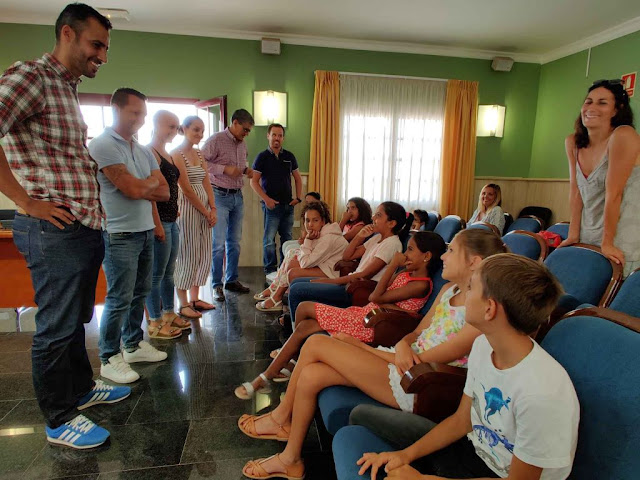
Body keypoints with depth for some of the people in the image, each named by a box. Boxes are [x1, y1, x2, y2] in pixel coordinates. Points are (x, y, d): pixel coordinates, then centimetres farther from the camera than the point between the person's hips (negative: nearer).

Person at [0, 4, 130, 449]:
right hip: (54, 230, -9)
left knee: (76, 320, 21)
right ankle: (60, 420, 20)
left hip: (86, 228, 9)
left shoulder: (69, 90, 19)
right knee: (57, 328, 4)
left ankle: (82, 388, 38)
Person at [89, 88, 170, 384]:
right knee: (119, 299, -2)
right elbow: (133, 189, -18)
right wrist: (152, 181, 1)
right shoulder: (103, 145, -10)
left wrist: (139, 187, -9)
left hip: (146, 231, 8)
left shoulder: (143, 151, 14)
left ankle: (133, 345, 29)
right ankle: (109, 359, 13)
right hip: (120, 234, -7)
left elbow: (164, 193, 7)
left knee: (140, 293, 14)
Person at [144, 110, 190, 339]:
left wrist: (174, 214, 16)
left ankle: (169, 314, 28)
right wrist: (157, 224, -21)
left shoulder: (166, 154, 17)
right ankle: (155, 324, 10)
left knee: (168, 272, 16)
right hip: (159, 221, -9)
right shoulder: (150, 153, -12)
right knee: (157, 274, 0)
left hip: (171, 220, 9)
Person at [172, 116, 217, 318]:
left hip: (205, 209, 8)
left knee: (203, 256, 12)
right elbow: (187, 189, -14)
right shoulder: (177, 154, -10)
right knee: (187, 256, -1)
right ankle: (184, 304, 12)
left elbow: (206, 183, 10)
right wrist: (206, 211, -9)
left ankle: (195, 299, 25)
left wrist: (213, 209, -1)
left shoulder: (199, 154, 14)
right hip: (187, 208, -8)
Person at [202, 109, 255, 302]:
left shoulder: (242, 144, 14)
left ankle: (232, 280, 23)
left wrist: (246, 170, 5)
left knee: (234, 242, 12)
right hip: (220, 195, -7)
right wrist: (225, 168, -20)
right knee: (219, 243, -5)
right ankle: (216, 285, 5)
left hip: (237, 196, 7)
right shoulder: (216, 140, -9)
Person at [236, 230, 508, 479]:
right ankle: (290, 458, 14)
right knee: (310, 375, -8)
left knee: (316, 344, -13)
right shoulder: (450, 290, 10)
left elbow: (420, 364, -18)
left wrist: (358, 345, -10)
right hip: (399, 363, 8)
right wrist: (402, 345, -13)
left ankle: (282, 416, 11)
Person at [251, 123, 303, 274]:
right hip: (271, 204, -4)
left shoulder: (289, 156, 9)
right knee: (269, 239, -2)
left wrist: (298, 197, 4)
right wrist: (266, 199, -15)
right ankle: (270, 270, 9)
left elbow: (298, 178, 16)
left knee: (287, 238, 10)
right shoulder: (262, 157, -2)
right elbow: (254, 181, -4)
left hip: (288, 204, 4)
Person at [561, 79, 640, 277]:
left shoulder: (623, 136, -14)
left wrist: (607, 242, -17)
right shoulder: (573, 143, 4)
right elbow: (576, 193, 3)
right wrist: (573, 235, -1)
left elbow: (613, 194, -17)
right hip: (586, 242, 5)